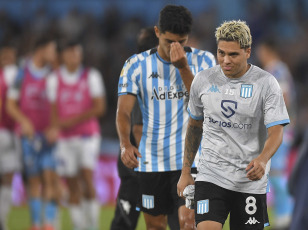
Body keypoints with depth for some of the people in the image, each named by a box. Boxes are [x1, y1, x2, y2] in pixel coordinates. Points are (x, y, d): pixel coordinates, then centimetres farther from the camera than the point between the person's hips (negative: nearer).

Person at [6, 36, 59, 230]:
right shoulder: (23, 74, 2)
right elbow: (11, 105, 5)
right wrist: (24, 121, -13)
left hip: (49, 134, 0)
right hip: (29, 134, 0)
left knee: (50, 178, -10)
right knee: (34, 180, 2)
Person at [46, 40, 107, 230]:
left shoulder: (92, 76, 0)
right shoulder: (54, 79, 6)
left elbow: (100, 107, -5)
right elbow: (53, 109, 7)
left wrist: (73, 120, -13)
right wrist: (55, 127, -12)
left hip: (88, 135, -3)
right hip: (65, 138, 3)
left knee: (87, 180, -15)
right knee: (73, 186, 3)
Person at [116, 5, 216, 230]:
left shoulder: (203, 61, 0)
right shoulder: (136, 65, 0)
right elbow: (123, 111, -7)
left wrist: (183, 67, -20)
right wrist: (125, 143, -26)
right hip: (151, 161, 2)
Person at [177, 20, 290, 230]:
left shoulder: (266, 83, -6)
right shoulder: (203, 80, 3)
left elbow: (276, 132, -12)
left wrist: (262, 159, -33)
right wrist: (186, 171, 17)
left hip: (250, 180, -1)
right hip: (211, 176, 1)